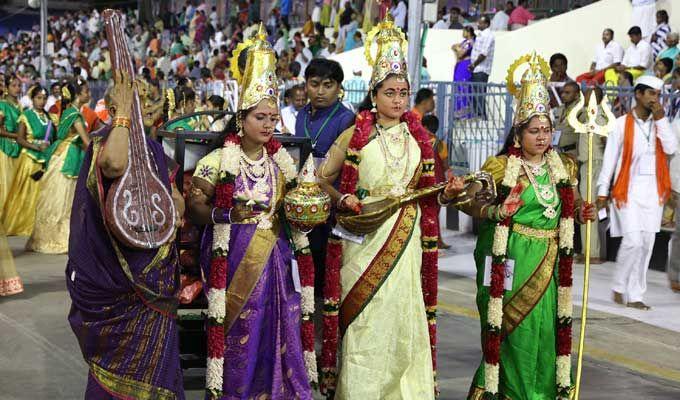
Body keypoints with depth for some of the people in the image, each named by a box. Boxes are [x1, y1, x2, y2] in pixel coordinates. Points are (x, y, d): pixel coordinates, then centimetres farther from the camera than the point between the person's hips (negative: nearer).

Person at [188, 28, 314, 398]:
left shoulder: (280, 160, 10)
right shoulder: (220, 159, -6)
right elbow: (194, 206, -8)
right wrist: (224, 214, -23)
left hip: (274, 257, 4)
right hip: (233, 257, -4)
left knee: (277, 330, 2)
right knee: (238, 332, -2)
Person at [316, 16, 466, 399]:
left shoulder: (419, 138, 10)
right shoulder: (355, 135, 0)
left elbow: (426, 193, 16)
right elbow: (323, 178, 4)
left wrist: (447, 193, -4)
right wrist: (343, 199, -14)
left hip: (407, 236, 3)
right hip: (365, 237, -3)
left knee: (404, 313, 2)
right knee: (364, 315, -3)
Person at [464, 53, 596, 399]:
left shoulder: (563, 167, 11)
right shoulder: (502, 167, -5)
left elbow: (570, 205, 23)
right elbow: (467, 201, -5)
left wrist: (582, 213, 2)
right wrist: (492, 212, -22)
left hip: (549, 263, 5)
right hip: (512, 260, -4)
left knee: (547, 327, 4)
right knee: (515, 330, -2)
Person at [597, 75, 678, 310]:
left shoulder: (659, 123, 11)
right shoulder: (623, 123, -2)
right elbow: (610, 158, -2)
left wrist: (661, 119, -8)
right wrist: (603, 191, -4)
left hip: (653, 191, 5)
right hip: (628, 190, -5)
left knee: (646, 244, 4)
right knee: (633, 241, -13)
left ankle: (635, 295, 10)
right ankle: (619, 288, 7)